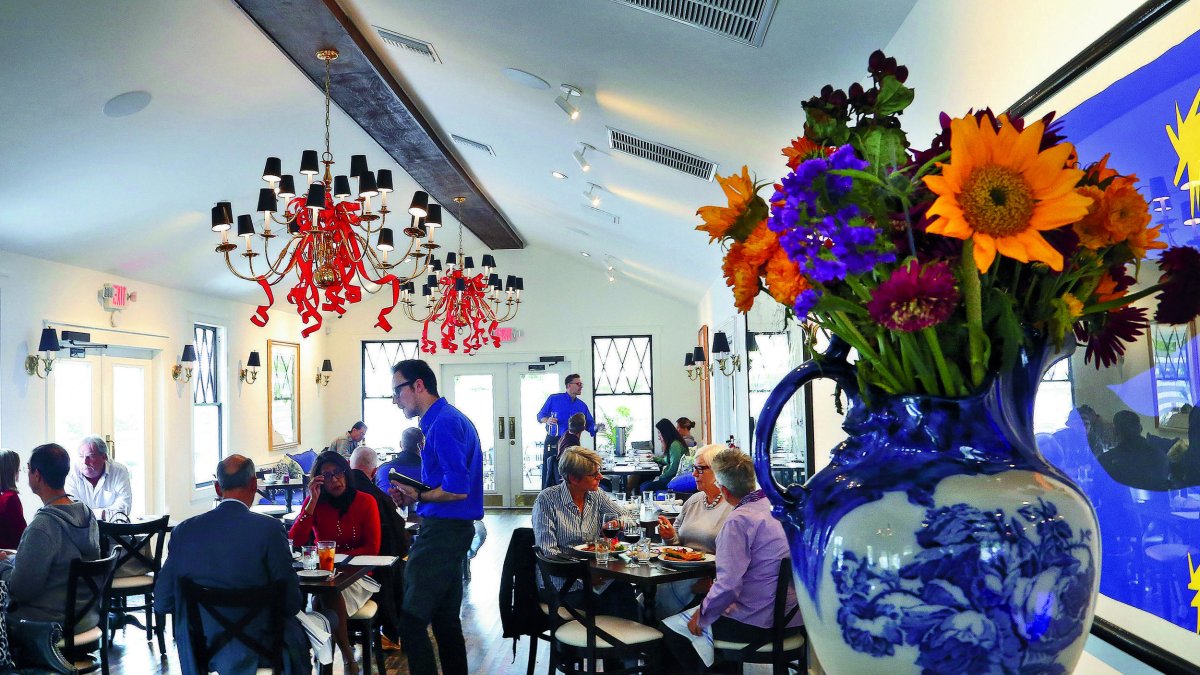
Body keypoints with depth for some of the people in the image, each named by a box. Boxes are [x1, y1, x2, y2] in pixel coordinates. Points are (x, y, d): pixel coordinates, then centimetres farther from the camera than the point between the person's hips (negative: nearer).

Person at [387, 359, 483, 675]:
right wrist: (414, 495, 8)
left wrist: (417, 496, -8)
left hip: (442, 530, -10)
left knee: (412, 621, -7)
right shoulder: (449, 418, 15)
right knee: (446, 617, 16)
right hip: (451, 529, 10)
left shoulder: (443, 424, -17)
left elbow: (457, 490, -24)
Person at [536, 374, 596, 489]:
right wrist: (547, 420, -16)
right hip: (553, 442, -3)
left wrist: (597, 428, -9)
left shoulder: (582, 405, 12)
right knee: (549, 474, -7)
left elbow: (589, 425, 12)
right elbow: (540, 416, 5)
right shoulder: (554, 399, 1)